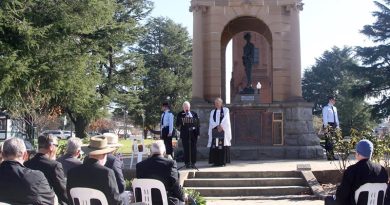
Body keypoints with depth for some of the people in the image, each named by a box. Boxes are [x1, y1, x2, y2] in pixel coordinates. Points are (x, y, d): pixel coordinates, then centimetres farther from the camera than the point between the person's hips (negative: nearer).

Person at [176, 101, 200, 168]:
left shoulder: (194, 114, 12)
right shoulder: (180, 114, 6)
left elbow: (197, 124, 12)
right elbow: (177, 125, -2)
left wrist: (197, 133, 4)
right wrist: (183, 119, -15)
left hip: (193, 134, 2)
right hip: (185, 134, -2)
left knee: (193, 149, 1)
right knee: (186, 149, -3)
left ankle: (193, 163, 8)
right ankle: (187, 163, 3)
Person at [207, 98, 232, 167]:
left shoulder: (226, 110, 7)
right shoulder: (212, 112, 15)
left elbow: (225, 119, -7)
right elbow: (211, 121, 1)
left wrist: (221, 126, -19)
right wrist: (217, 126, -15)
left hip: (223, 130, -3)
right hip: (215, 131, 3)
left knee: (223, 145, -7)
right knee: (215, 146, -3)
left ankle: (223, 161, -5)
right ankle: (216, 161, -1)